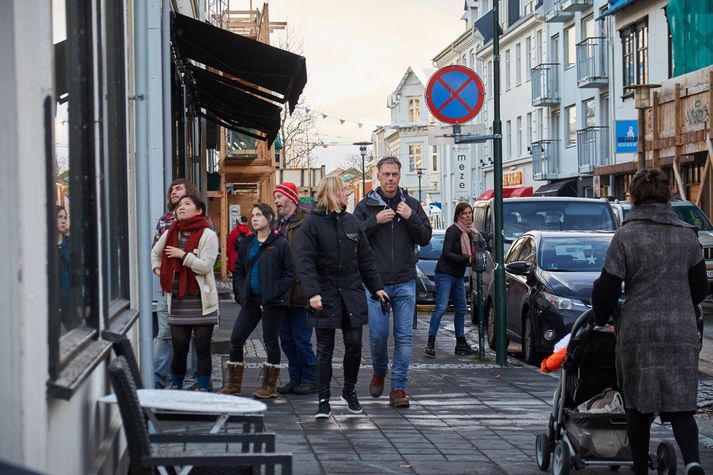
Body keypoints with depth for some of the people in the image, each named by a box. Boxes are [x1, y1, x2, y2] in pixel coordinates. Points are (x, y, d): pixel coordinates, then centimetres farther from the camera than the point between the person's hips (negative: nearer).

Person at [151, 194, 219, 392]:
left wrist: (183, 255, -15)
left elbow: (205, 266, -15)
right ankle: (175, 389, 17)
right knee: (179, 349, 8)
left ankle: (202, 389, 7)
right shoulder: (170, 234, 10)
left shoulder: (208, 235, -6)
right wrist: (157, 269, 17)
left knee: (202, 349, 1)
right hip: (178, 301, 4)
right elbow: (155, 253, 30)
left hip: (201, 301, -4)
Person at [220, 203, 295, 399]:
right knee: (236, 339, 2)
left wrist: (276, 292, -15)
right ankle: (234, 383, 13)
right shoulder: (247, 243, 10)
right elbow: (239, 270, 18)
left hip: (272, 302, -6)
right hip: (251, 300, 6)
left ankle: (270, 385, 13)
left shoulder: (280, 243, -7)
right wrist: (242, 291, 5)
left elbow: (290, 273, -8)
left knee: (270, 341, 2)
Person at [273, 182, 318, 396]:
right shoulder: (278, 224, 16)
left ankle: (310, 379, 6)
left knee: (301, 338, -5)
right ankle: (296, 378, 20)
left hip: (301, 289, -8)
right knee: (286, 338, 11)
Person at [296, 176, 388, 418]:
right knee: (325, 349, 0)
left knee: (354, 344, 4)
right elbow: (304, 262, -14)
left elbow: (365, 258, 16)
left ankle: (349, 391, 23)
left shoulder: (351, 221, 11)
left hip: (352, 294, 5)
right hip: (325, 296, -4)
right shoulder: (311, 223, -7)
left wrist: (376, 287, 13)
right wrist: (313, 292, -24)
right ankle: (324, 400, 6)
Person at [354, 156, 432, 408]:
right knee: (378, 334, -2)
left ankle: (398, 387, 4)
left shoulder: (411, 205, 8)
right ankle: (379, 371, 26)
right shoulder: (366, 206, 2)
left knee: (404, 337, -2)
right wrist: (374, 221, -16)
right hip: (375, 281, -1)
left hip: (405, 283, 1)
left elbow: (425, 238, 5)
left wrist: (411, 218, -10)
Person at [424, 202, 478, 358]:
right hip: (445, 274, -9)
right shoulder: (453, 231, -13)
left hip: (458, 276, 9)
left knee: (461, 309, 11)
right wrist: (466, 260, -23)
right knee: (441, 307, -15)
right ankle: (430, 343, -16)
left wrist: (473, 260, 0)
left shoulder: (469, 232, 12)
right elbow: (446, 253, -19)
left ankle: (461, 344, 19)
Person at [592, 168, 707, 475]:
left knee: (638, 405, 10)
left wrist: (601, 319, 13)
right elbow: (700, 288, 14)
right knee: (680, 403, 4)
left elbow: (607, 290, -6)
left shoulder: (626, 236, -6)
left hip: (639, 330, -3)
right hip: (682, 331, 3)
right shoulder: (687, 234, 7)